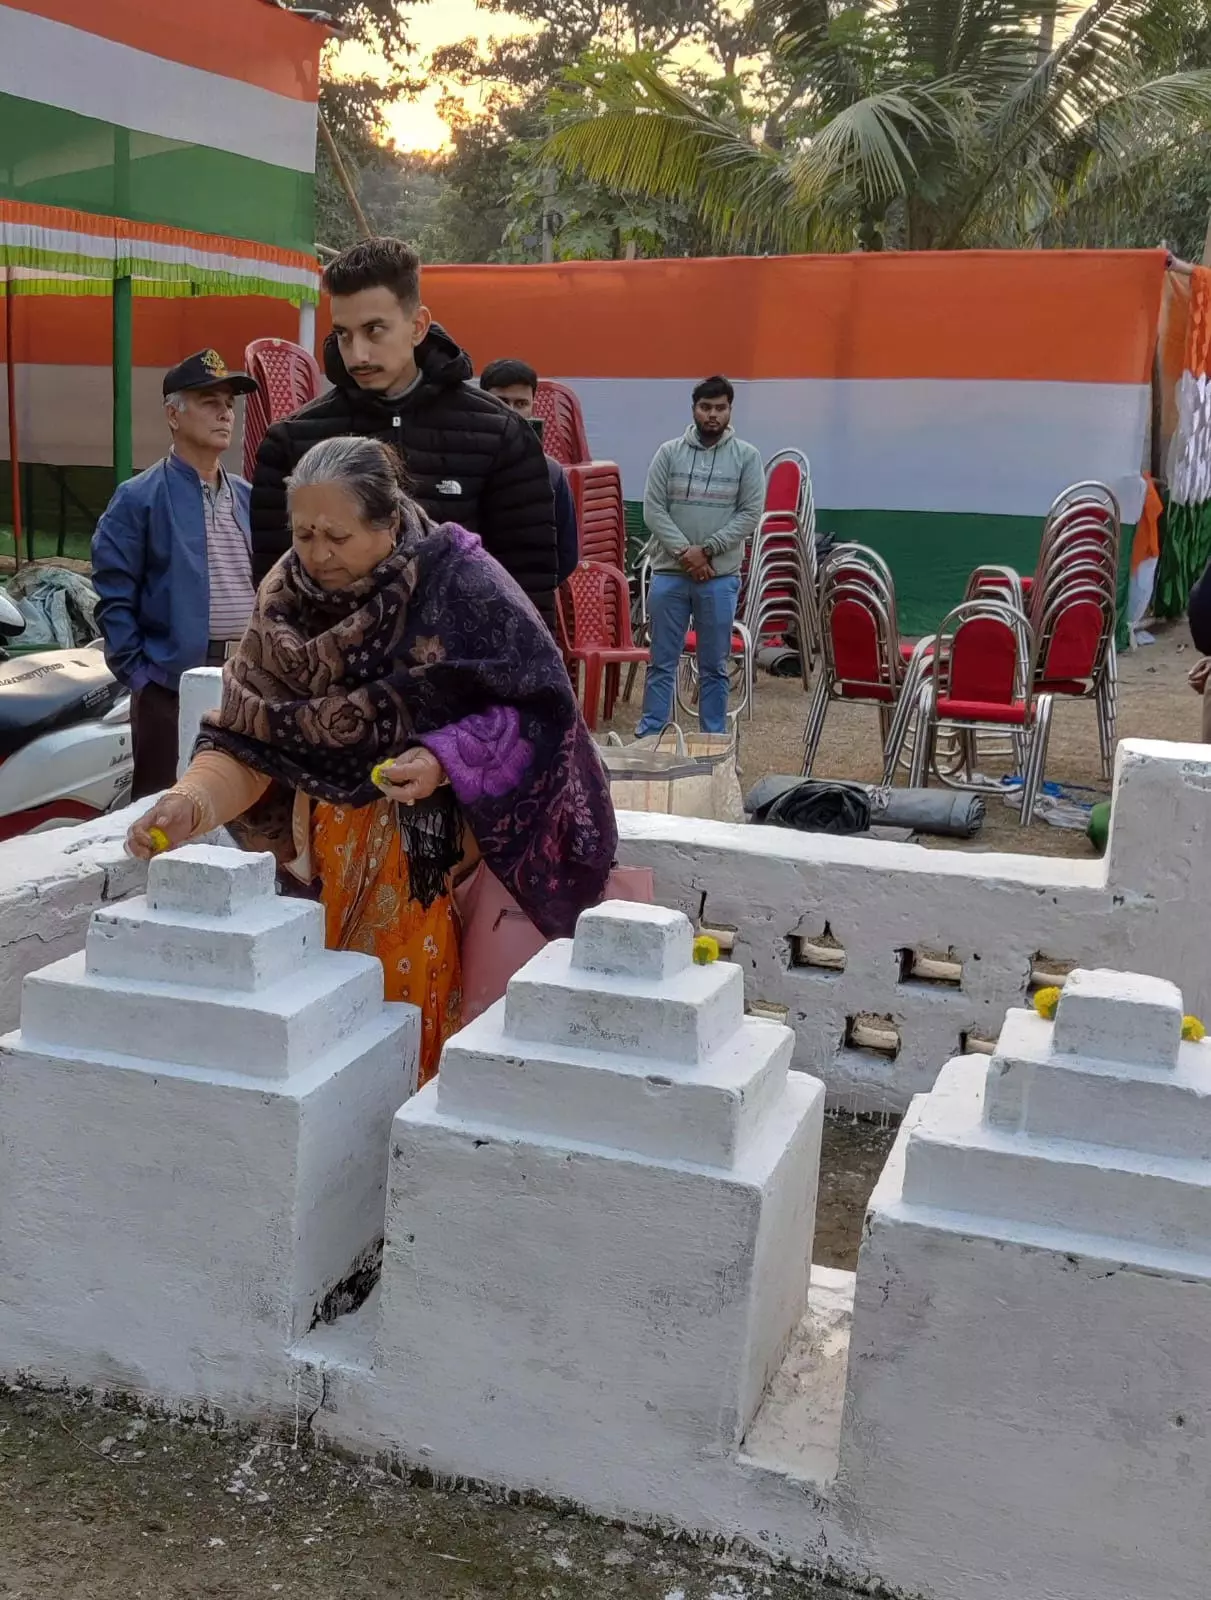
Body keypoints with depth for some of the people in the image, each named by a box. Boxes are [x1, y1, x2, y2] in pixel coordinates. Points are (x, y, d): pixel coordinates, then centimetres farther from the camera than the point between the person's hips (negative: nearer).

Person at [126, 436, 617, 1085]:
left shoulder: (460, 585, -16)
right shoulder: (286, 600, -5)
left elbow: (538, 708, -13)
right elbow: (247, 736, -7)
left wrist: (445, 760, -27)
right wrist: (192, 800, -26)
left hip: (457, 839, -3)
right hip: (343, 847, 4)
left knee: (454, 1013, -2)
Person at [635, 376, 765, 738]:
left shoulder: (747, 456, 2)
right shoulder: (669, 453, 3)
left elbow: (750, 514, -4)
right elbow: (653, 510, -2)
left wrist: (706, 549, -12)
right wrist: (684, 552, -12)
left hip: (720, 577, -1)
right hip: (669, 573, 1)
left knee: (714, 666, 7)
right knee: (662, 663, 6)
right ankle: (649, 736, 12)